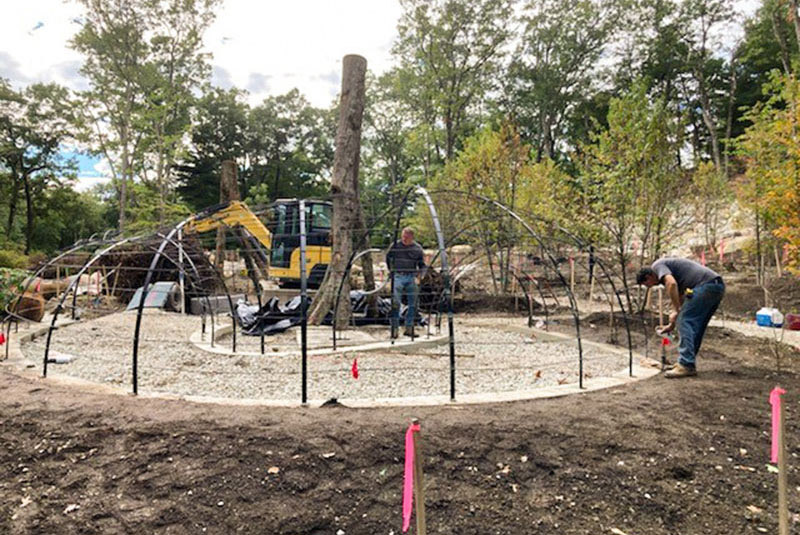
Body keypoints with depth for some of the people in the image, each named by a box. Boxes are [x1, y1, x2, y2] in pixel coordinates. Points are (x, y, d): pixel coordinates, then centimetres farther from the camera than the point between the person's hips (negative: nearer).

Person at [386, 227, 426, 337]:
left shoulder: (417, 248, 3)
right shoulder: (395, 245, -1)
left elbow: (422, 263, 14)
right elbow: (388, 258, 14)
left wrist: (419, 272, -2)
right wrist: (391, 270, 8)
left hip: (411, 277, 3)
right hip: (398, 276, -2)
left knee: (413, 304, 5)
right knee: (396, 303, -9)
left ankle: (409, 328, 15)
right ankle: (394, 328, -3)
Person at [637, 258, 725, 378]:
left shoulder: (657, 266, 2)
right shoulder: (670, 268, 29)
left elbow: (671, 283, -21)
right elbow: (680, 299, 35)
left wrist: (676, 311, -15)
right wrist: (672, 324, 40)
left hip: (706, 284, -10)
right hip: (718, 286, 10)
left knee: (685, 322, -8)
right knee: (696, 326, 14)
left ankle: (686, 366, -9)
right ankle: (688, 363, 18)